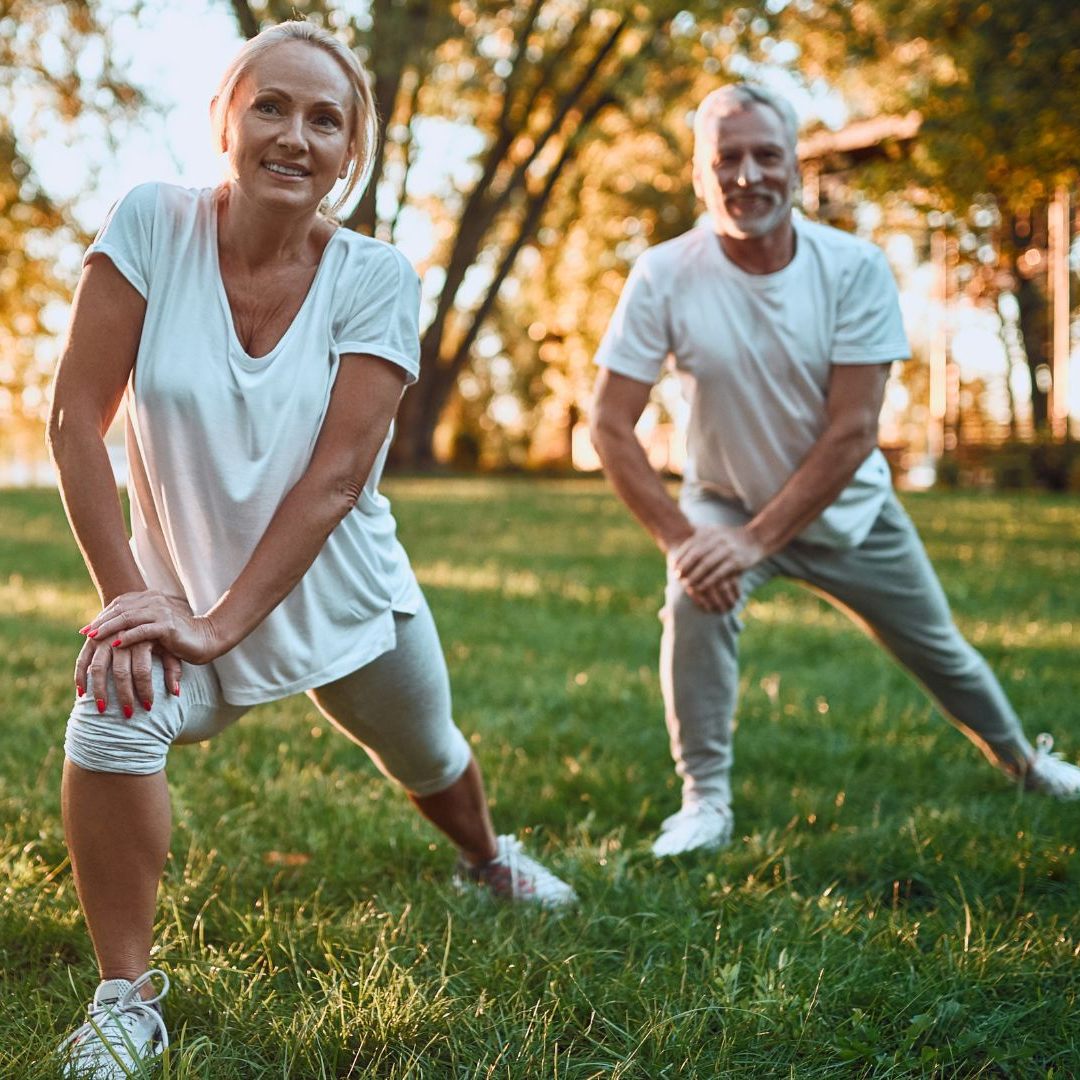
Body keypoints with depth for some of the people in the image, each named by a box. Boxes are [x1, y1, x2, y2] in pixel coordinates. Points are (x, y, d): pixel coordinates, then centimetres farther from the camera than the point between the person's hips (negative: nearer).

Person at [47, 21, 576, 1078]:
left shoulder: (373, 278, -15)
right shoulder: (150, 225, -15)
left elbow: (335, 477, -20)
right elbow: (75, 416, -16)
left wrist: (220, 626, -26)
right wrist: (127, 595, -22)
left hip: (344, 591, 1)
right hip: (184, 584, -1)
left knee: (426, 756, 21)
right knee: (113, 717, -29)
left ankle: (488, 859, 57)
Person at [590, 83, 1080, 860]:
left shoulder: (854, 268, -22)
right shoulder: (664, 277, -21)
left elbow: (853, 431, -23)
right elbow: (610, 426, -20)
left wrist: (756, 540, -29)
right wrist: (679, 539, -29)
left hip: (849, 508, 1)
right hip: (725, 499, -1)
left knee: (939, 650, 14)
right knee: (696, 599, -30)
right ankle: (706, 801, -12)